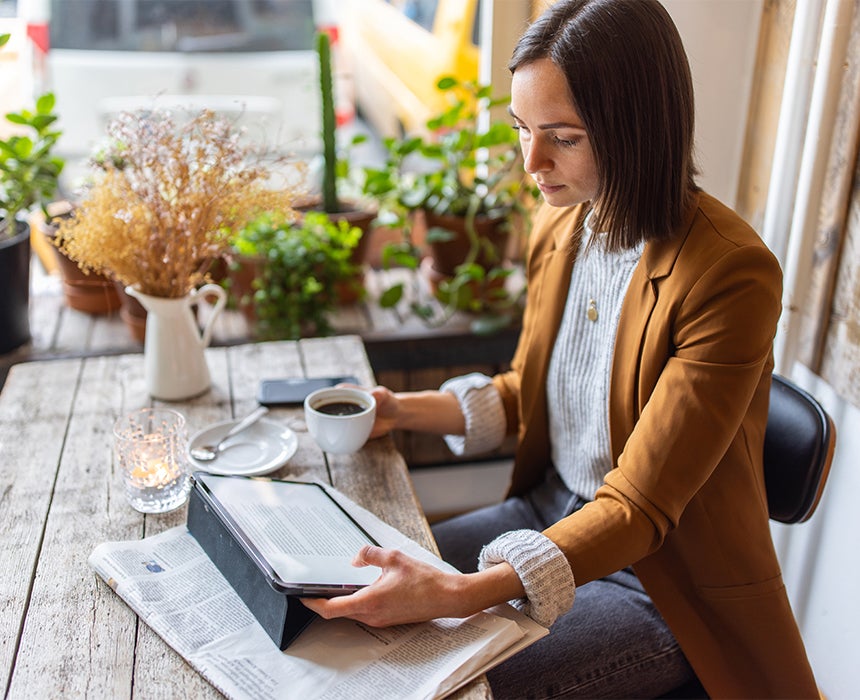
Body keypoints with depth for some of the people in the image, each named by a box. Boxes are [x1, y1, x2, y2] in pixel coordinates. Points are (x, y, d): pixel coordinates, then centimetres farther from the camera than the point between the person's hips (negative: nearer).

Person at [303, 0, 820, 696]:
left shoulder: (729, 274, -26)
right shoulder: (559, 224, -3)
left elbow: (638, 507, -26)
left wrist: (462, 594, -37)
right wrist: (404, 410, -5)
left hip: (661, 579, -6)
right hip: (552, 508, 7)